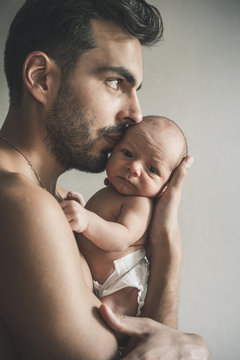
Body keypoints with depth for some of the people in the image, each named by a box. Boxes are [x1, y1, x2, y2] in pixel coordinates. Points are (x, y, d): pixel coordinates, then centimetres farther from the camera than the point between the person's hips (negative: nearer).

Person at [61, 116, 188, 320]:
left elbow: (122, 238, -38)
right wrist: (78, 207, 5)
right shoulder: (107, 194, 8)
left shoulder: (140, 203, -21)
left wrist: (87, 221, -50)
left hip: (120, 288, -9)